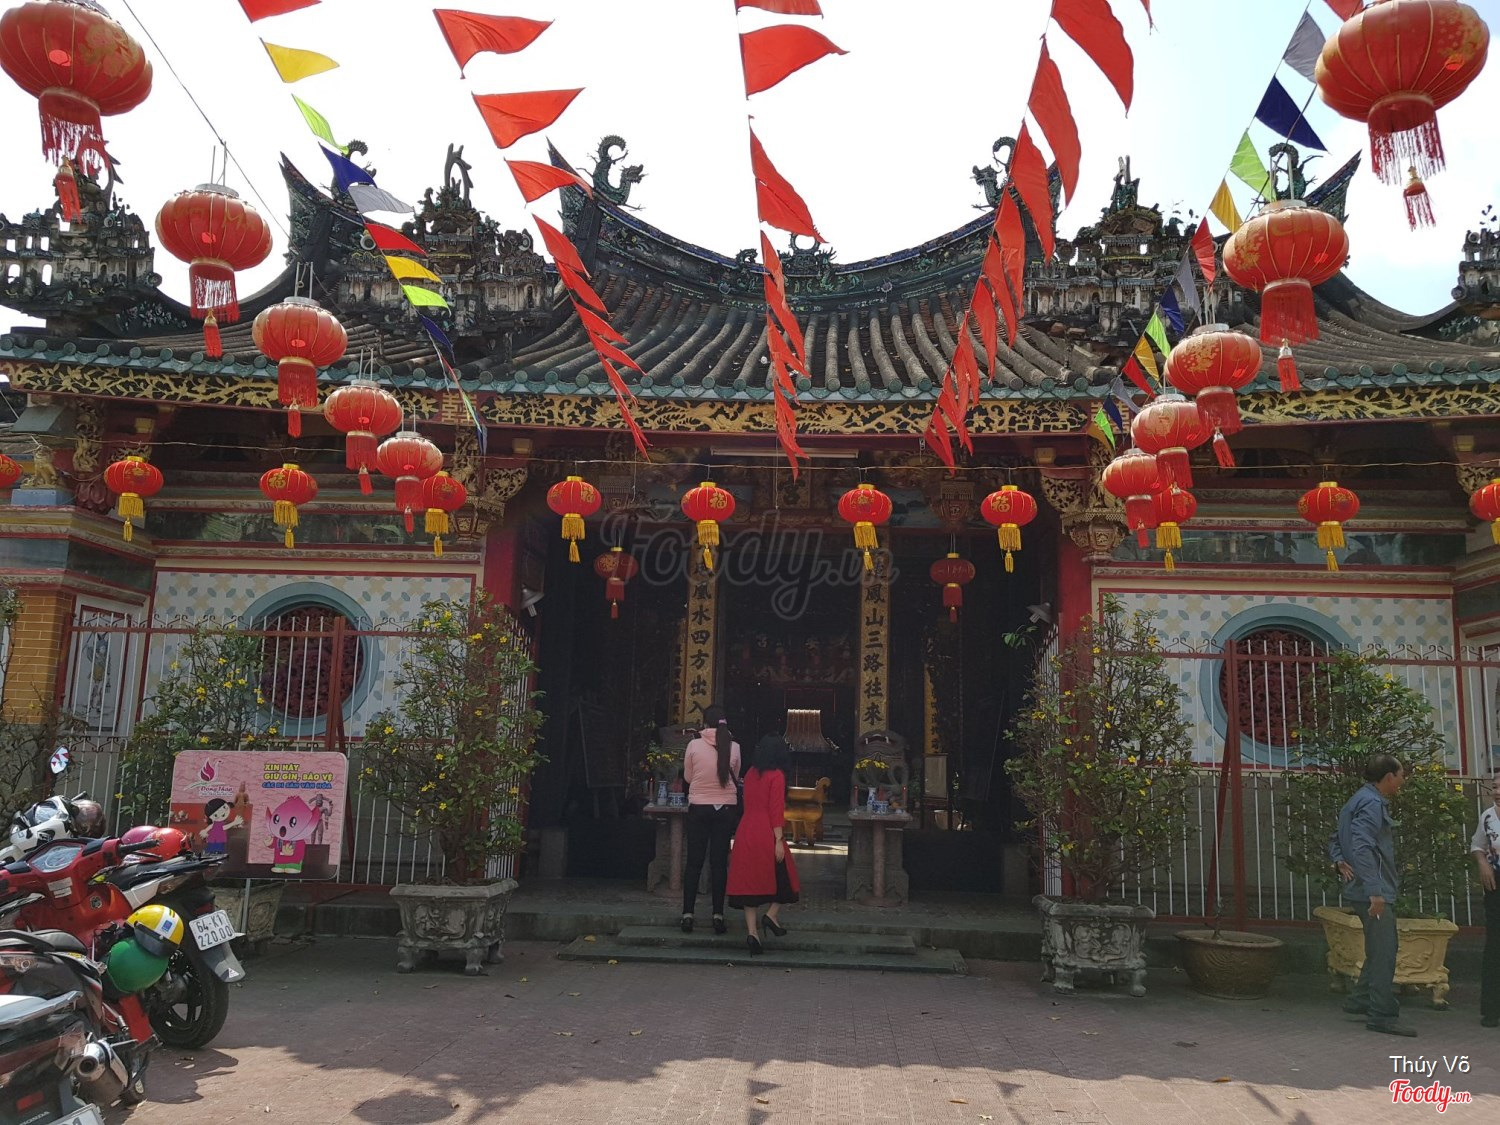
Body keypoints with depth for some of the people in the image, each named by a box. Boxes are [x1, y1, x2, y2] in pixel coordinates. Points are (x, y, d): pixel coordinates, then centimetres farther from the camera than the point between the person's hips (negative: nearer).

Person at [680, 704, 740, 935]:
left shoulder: (694, 745, -8)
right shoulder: (734, 747, -5)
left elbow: (688, 777, 5)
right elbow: (735, 778, 9)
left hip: (698, 808, -1)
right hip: (726, 808, 1)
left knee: (694, 862, 7)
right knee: (719, 862, 7)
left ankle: (687, 914, 7)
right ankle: (718, 916, 7)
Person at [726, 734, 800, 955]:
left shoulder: (751, 773, 11)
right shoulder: (777, 776, -7)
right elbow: (776, 811, -12)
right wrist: (779, 841, -12)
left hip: (746, 831, 6)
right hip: (766, 834, -6)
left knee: (750, 881, 6)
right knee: (782, 877, 14)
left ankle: (752, 930, 2)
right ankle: (773, 914, 1)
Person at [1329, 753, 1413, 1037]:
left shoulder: (1358, 800, 16)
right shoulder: (1372, 804, -16)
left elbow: (1336, 839, 21)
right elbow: (1363, 847, -25)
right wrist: (1374, 892, -27)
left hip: (1369, 892, 10)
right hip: (1375, 891, -10)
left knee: (1379, 950, 19)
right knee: (1384, 953, -5)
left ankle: (1359, 1000, 26)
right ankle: (1382, 1015, -1)